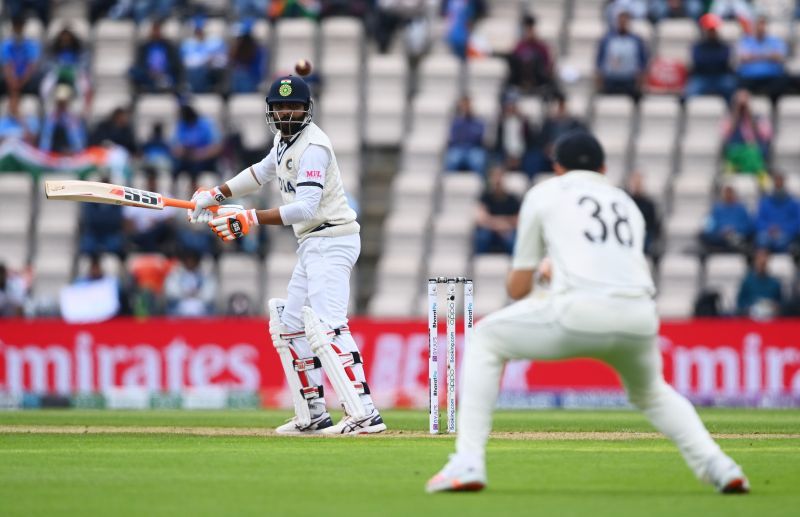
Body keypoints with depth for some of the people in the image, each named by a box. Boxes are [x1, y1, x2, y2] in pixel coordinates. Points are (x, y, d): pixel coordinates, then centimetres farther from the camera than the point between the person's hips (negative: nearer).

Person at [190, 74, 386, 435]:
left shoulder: (313, 145, -17)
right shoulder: (285, 139, 13)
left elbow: (306, 208, -26)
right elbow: (264, 170, 33)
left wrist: (250, 219, -30)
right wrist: (216, 195, 25)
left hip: (332, 240, -11)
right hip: (312, 244, 11)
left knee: (326, 324, -23)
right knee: (289, 325, 14)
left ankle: (364, 413, -32)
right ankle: (314, 415, 17)